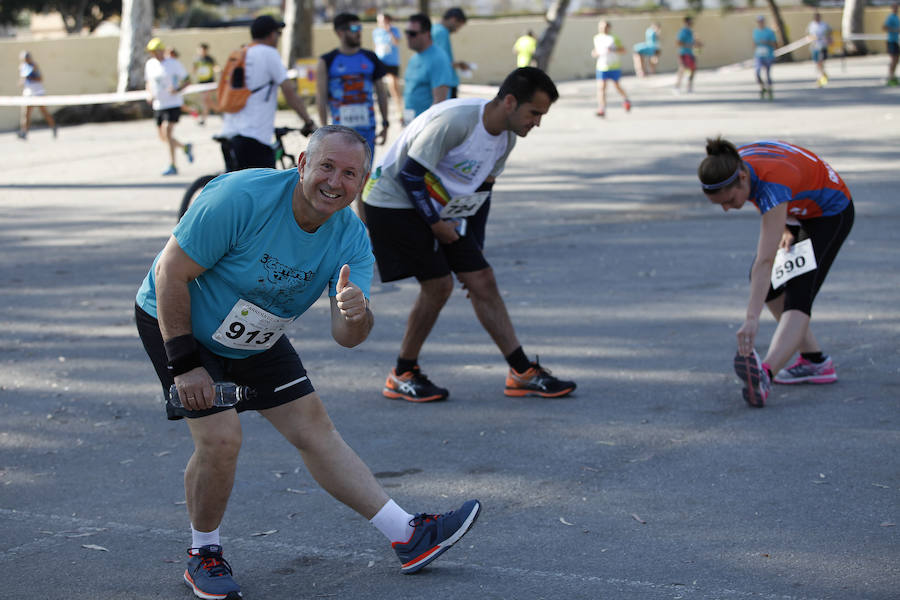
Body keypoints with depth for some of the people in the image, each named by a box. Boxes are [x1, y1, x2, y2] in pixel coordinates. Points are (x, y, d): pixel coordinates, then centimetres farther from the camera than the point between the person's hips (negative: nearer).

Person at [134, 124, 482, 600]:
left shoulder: (350, 238, -14)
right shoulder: (241, 198, -31)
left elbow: (346, 336, -17)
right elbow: (171, 274, -25)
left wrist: (356, 313, -42)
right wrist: (183, 364, -23)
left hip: (255, 340, 5)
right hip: (179, 324, -5)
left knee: (315, 428, 3)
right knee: (221, 439, -17)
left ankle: (408, 536, 7)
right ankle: (203, 556, 7)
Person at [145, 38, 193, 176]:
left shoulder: (174, 63, -6)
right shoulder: (150, 64, 9)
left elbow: (187, 80, -2)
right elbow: (148, 82, 21)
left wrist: (178, 89, -19)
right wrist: (149, 94, 2)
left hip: (173, 104, -6)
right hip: (158, 105, 6)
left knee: (167, 132, -18)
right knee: (162, 137, 9)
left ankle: (172, 166, -14)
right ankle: (186, 148, 34)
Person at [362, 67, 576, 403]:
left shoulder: (506, 138, 0)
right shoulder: (455, 120, -28)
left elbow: (480, 192, 12)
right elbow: (408, 175, -23)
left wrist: (474, 251, 13)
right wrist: (435, 223, -16)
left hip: (439, 209, 8)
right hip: (395, 202, -8)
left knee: (483, 281, 1)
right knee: (438, 285, -13)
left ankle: (523, 374, 4)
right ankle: (402, 376, 3)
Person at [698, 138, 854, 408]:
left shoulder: (773, 185, -41)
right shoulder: (736, 164, -19)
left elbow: (765, 261, -48)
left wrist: (752, 319, -54)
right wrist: (786, 228, -9)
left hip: (831, 213, -9)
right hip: (798, 212, 9)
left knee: (798, 294, -25)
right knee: (763, 280, 7)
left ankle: (765, 373, -46)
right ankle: (814, 361, 7)